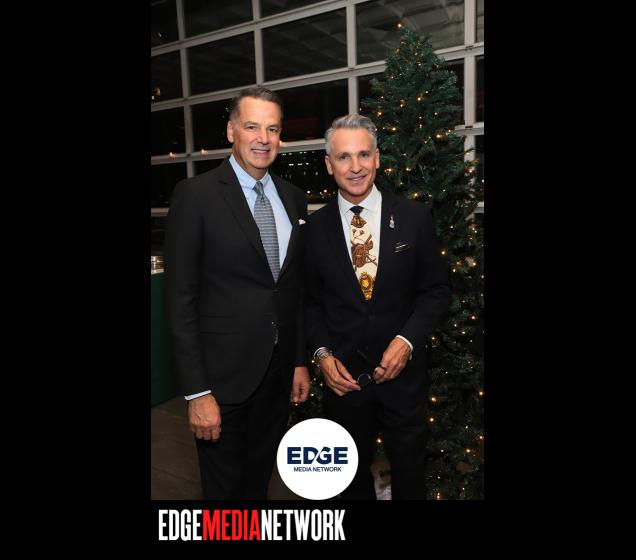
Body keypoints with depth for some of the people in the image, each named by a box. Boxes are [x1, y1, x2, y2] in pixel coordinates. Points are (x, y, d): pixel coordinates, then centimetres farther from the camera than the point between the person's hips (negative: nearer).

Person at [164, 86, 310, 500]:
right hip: (224, 376, -5)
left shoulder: (293, 198, 6)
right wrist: (197, 392, -14)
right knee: (224, 487, 14)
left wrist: (301, 361, 9)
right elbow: (181, 299, -12)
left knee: (260, 482, 22)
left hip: (280, 372, 5)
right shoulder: (195, 195, -10)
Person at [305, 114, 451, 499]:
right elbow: (310, 300, 4)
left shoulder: (415, 217, -6)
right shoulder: (315, 227, -4)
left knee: (410, 473, 19)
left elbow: (437, 290, -2)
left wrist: (407, 340, -15)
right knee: (354, 472, 22)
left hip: (403, 370, 0)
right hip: (343, 374, 1)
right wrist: (322, 353, -8)